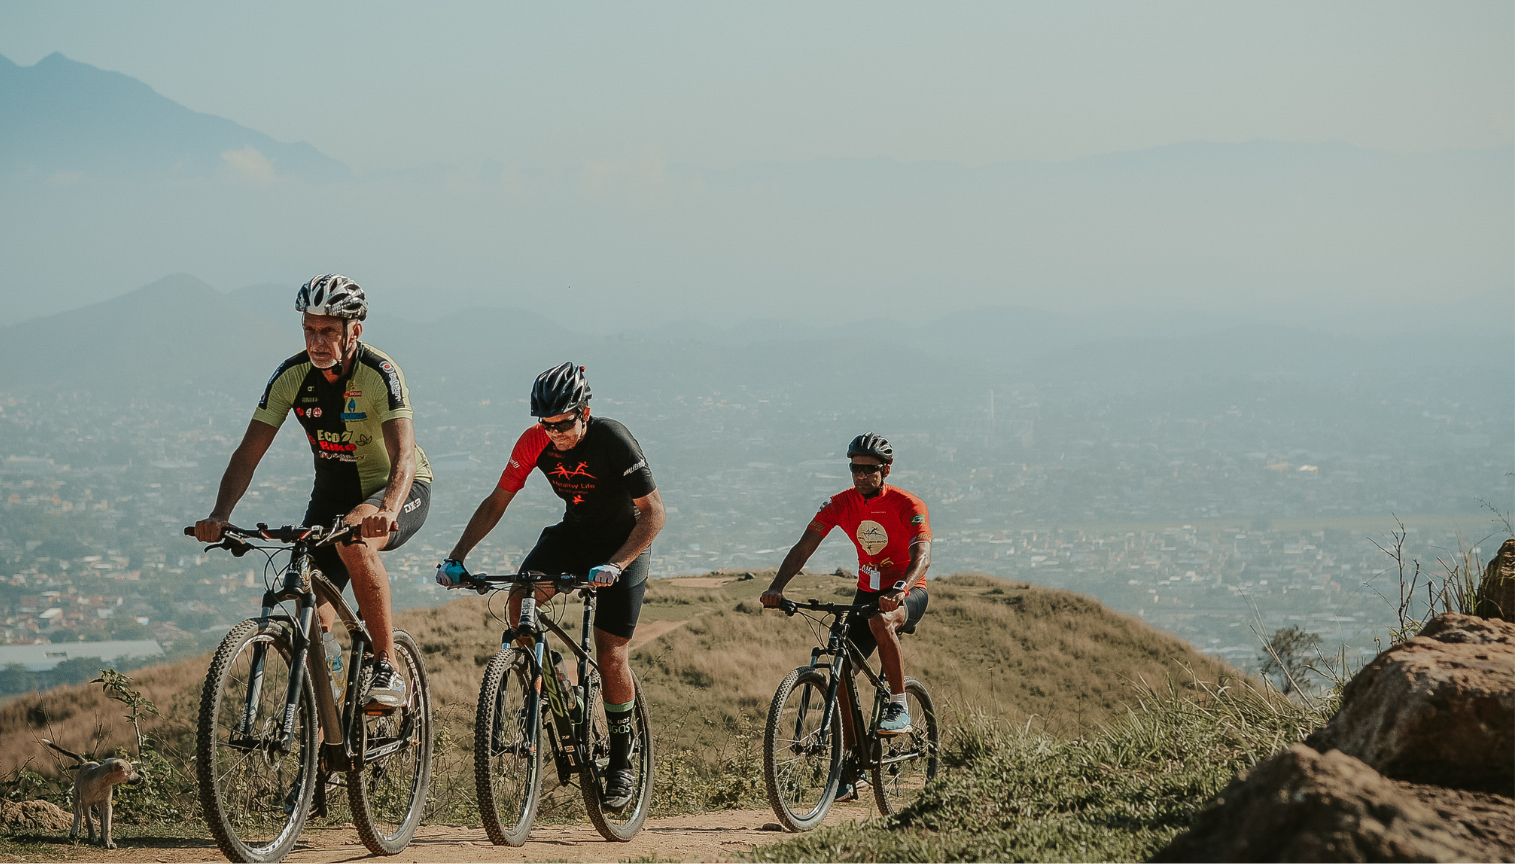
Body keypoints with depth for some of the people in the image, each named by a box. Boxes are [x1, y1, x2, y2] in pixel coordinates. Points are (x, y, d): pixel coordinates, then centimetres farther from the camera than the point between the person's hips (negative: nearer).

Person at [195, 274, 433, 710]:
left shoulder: (381, 374, -25)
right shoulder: (291, 376, -13)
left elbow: (403, 455, -37)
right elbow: (249, 453, -15)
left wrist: (386, 510, -58)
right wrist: (219, 515, -32)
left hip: (400, 490, -5)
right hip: (334, 491, 5)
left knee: (353, 540, -37)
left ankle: (388, 670, -28)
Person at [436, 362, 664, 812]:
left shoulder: (612, 440, -29)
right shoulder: (534, 442, -17)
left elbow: (654, 513, -28)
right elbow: (496, 503, -9)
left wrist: (615, 565, -41)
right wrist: (456, 557, -21)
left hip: (624, 542, -4)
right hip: (574, 533, 4)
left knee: (611, 657, -10)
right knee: (519, 600, -23)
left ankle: (621, 764, 7)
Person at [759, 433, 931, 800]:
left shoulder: (907, 505, -19)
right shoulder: (841, 504, -7)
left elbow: (921, 556, -33)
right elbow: (804, 547, -14)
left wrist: (900, 590, -53)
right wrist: (777, 587, -30)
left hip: (909, 592, -5)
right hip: (868, 590, 5)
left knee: (880, 620, -39)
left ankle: (899, 707, -25)